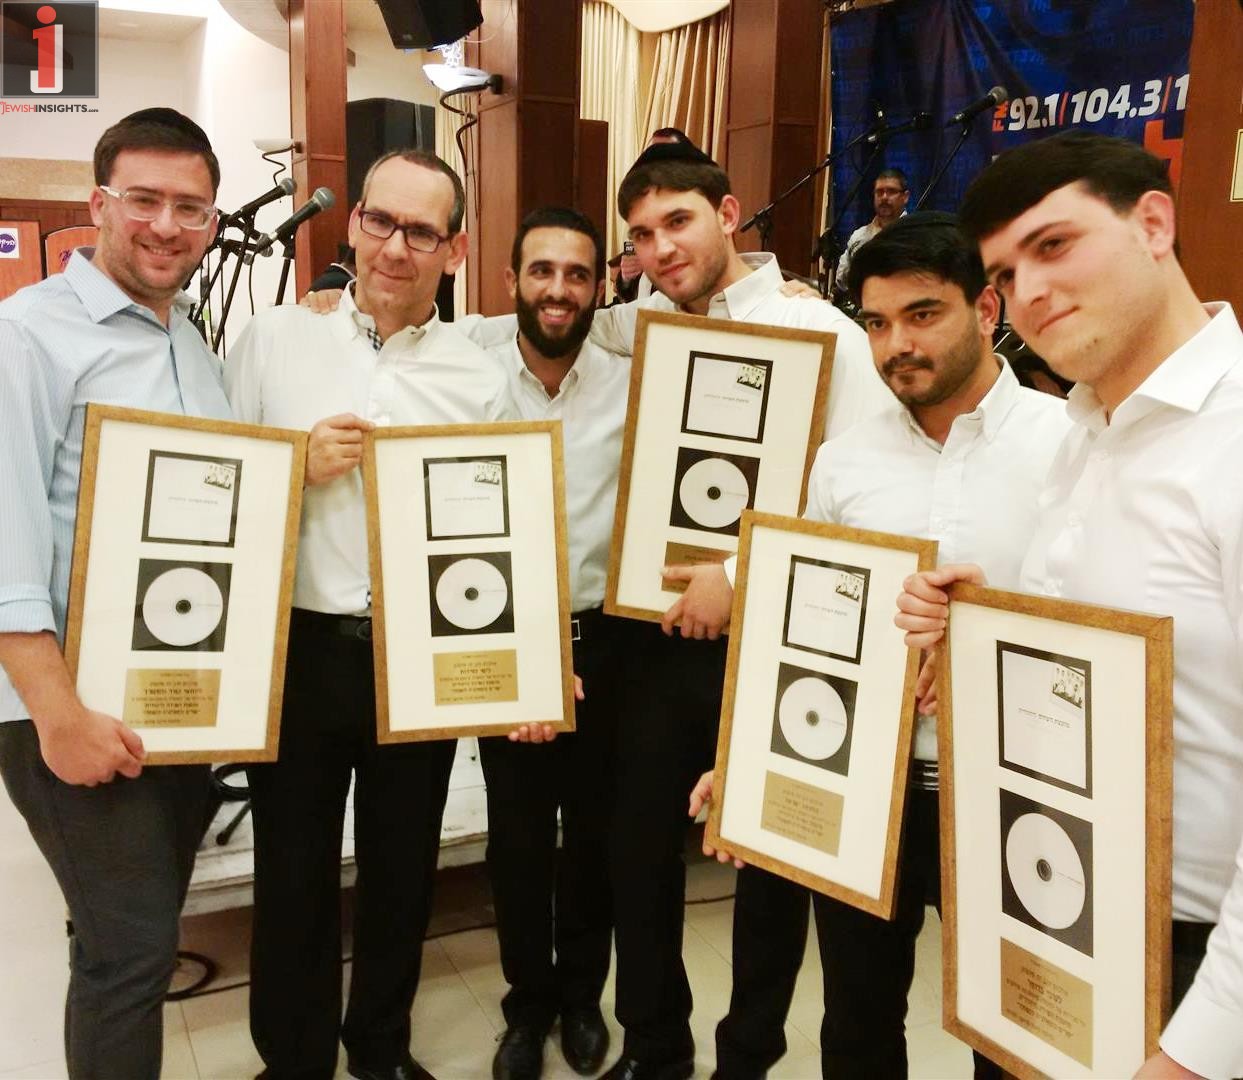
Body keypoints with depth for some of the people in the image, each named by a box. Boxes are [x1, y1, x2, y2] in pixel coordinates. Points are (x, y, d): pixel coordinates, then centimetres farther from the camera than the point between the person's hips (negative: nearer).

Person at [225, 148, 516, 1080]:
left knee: (402, 871, 17)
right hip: (297, 649, 0)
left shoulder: (479, 380, 1)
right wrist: (297, 468, -14)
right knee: (293, 875, 13)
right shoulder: (273, 339, 0)